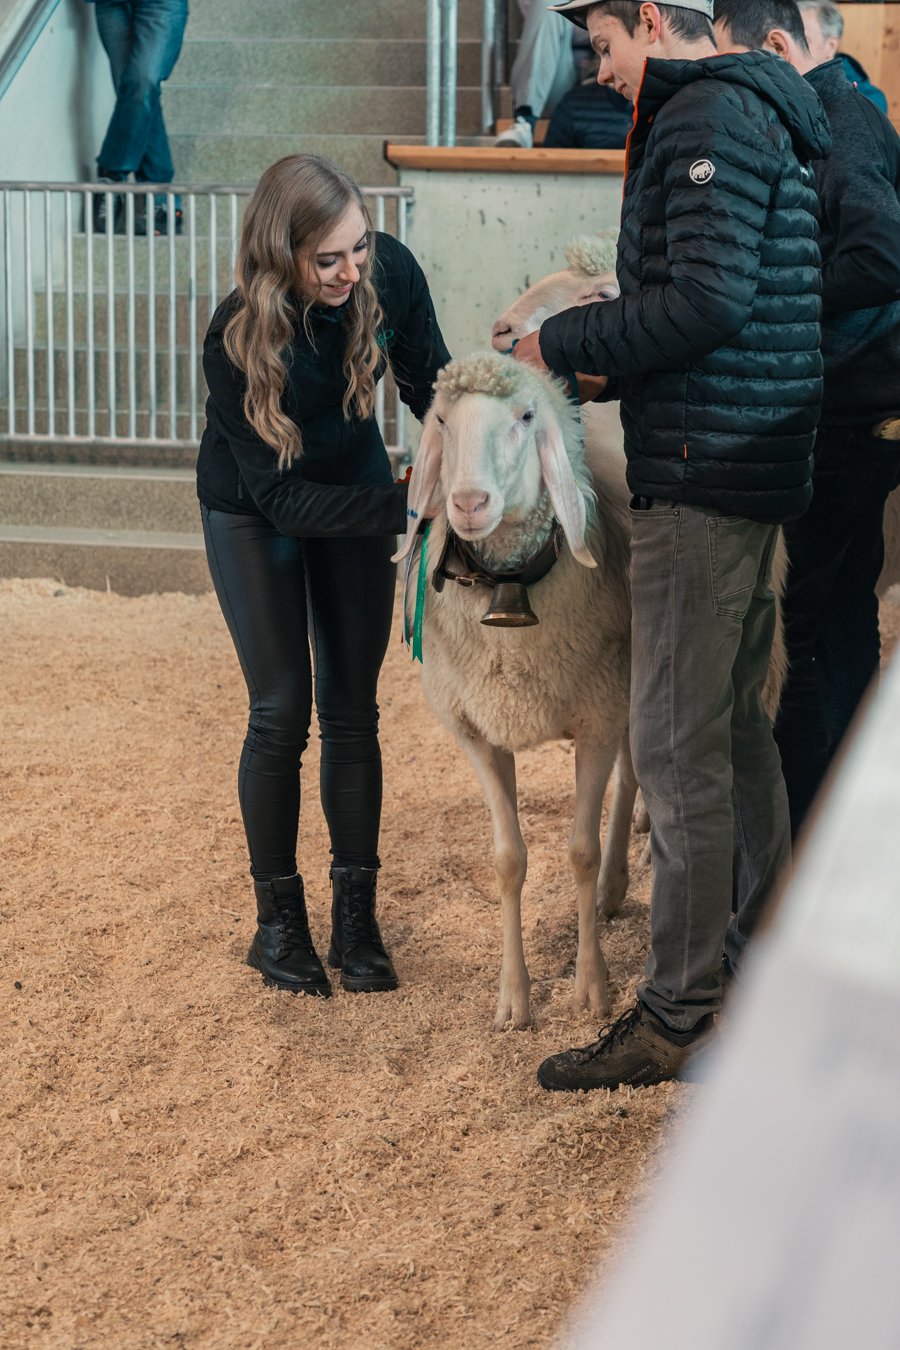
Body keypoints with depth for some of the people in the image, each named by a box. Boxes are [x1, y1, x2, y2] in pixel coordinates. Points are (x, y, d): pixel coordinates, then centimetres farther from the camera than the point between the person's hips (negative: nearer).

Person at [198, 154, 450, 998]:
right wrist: (401, 505, -38)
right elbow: (278, 496, -29)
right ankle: (278, 919, 10)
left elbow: (431, 385, -9)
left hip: (356, 492, 4)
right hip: (252, 513, -3)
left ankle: (356, 918, 12)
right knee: (282, 709, -6)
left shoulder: (390, 275, -24)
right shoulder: (238, 340, -33)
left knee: (352, 707, 4)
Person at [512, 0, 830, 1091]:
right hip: (752, 468, 11)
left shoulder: (712, 118, -13)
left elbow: (705, 303, -22)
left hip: (700, 471, -11)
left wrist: (563, 340, -11)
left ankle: (677, 1019, -3)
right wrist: (586, 363, 17)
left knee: (676, 745, -7)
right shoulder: (754, 111, 19)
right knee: (733, 726, 17)